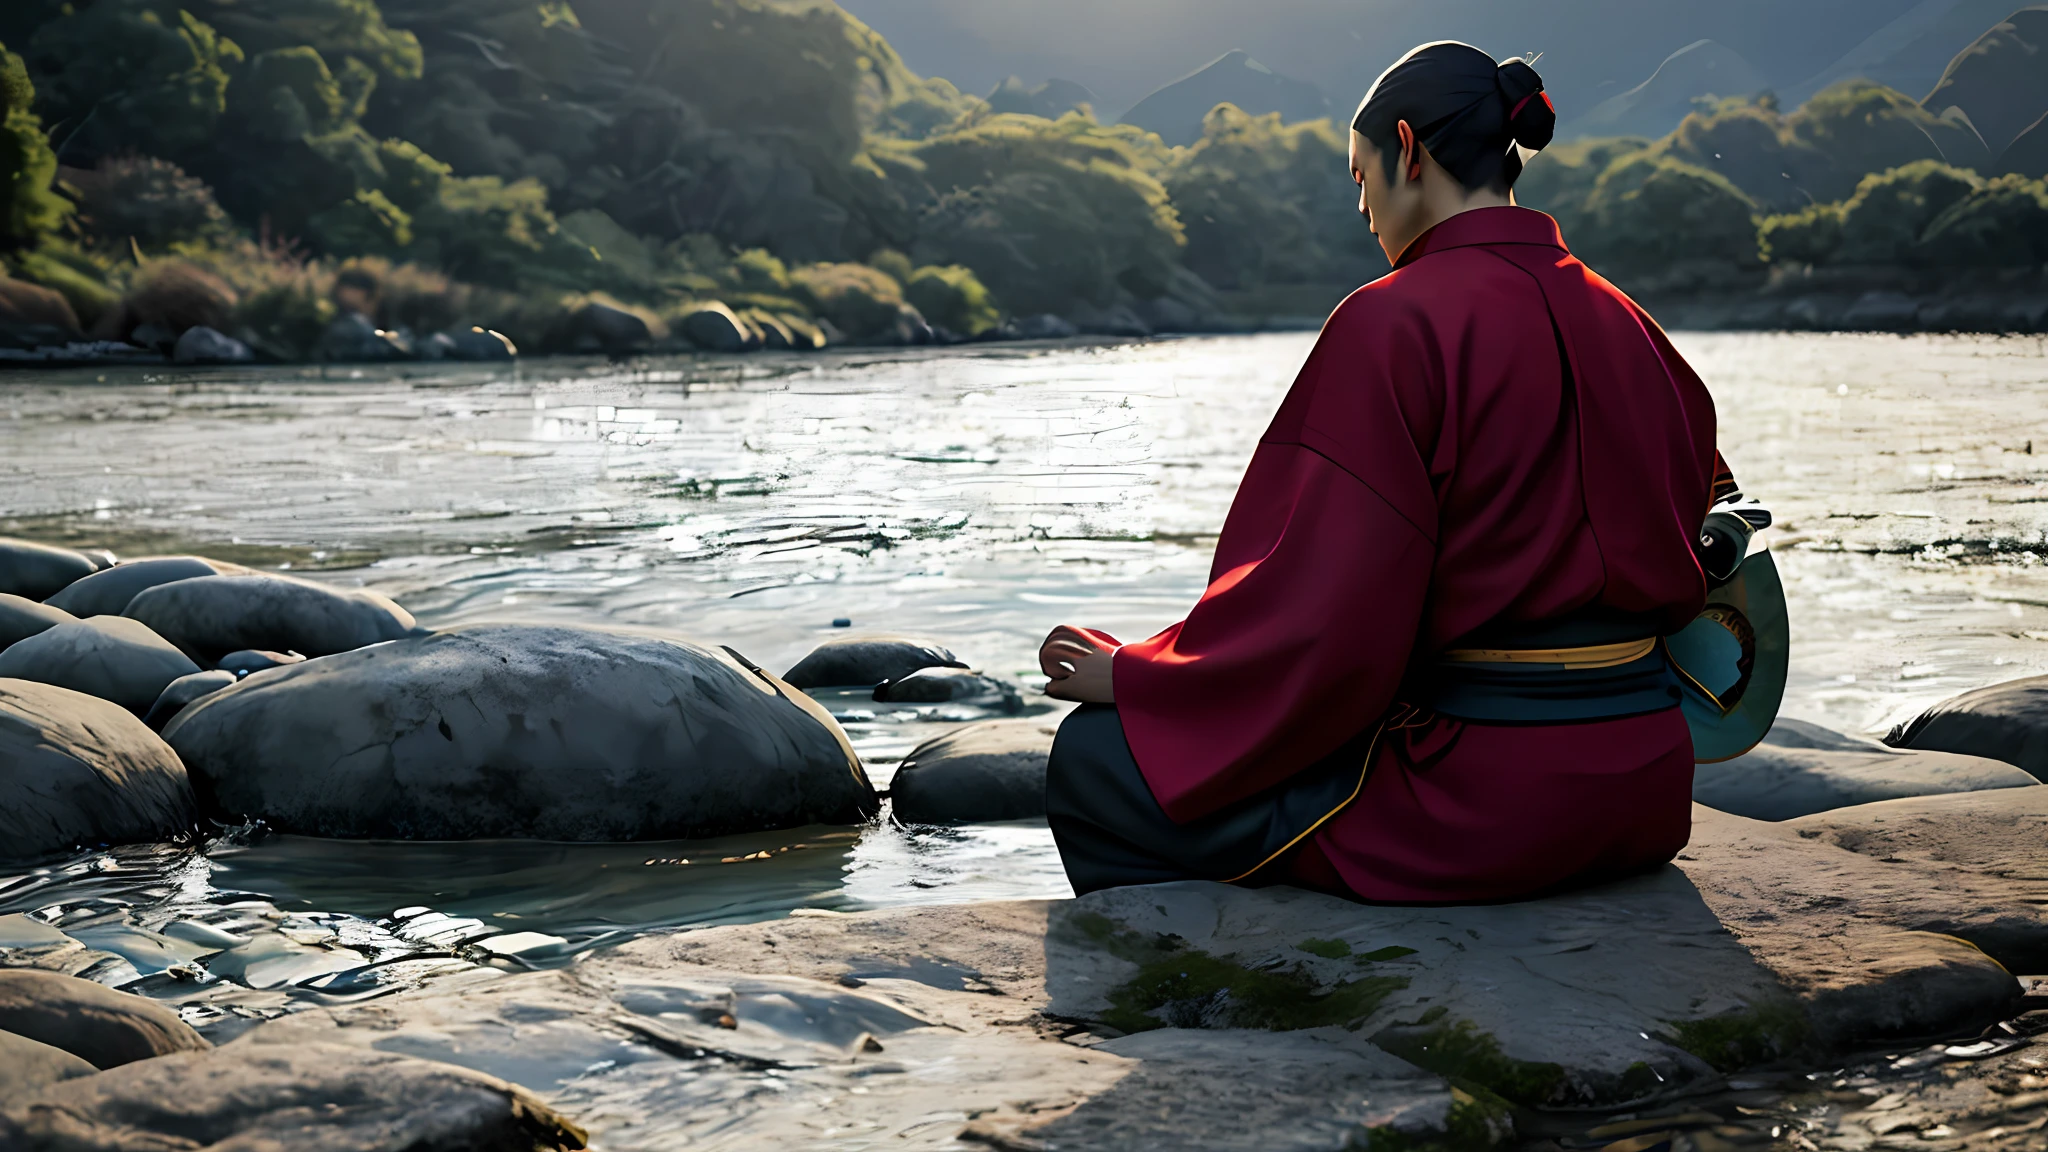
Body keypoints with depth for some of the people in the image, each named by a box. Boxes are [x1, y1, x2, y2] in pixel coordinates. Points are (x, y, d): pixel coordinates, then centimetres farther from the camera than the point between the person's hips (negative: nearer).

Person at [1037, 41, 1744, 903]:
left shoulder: (1395, 325, -15)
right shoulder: (1622, 324, 8)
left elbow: (1328, 618, -20)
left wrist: (1133, 676, -5)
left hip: (1480, 808, -9)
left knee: (1094, 762, 5)